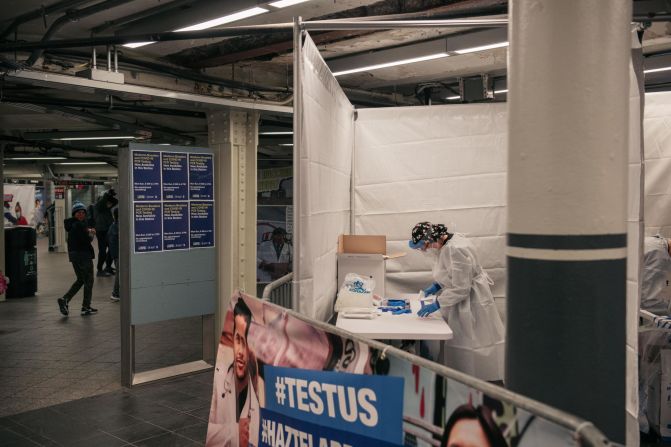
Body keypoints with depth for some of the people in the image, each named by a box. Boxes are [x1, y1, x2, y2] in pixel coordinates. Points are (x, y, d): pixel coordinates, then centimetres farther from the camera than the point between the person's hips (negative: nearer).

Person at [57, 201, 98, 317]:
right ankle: (86, 307, 9)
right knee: (88, 281, 4)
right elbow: (87, 240, -21)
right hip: (83, 255, -9)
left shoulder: (72, 224, 11)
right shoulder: (79, 225, -18)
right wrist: (91, 233, -2)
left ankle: (65, 299, 7)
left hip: (74, 255, 9)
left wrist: (88, 231, 3)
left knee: (80, 280, 20)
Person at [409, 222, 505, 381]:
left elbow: (460, 288, -26)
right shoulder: (444, 245, 1)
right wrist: (436, 286, 3)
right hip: (460, 301, 9)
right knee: (461, 344, 12)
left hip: (471, 301, -9)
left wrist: (436, 305, -21)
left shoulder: (456, 250, -29)